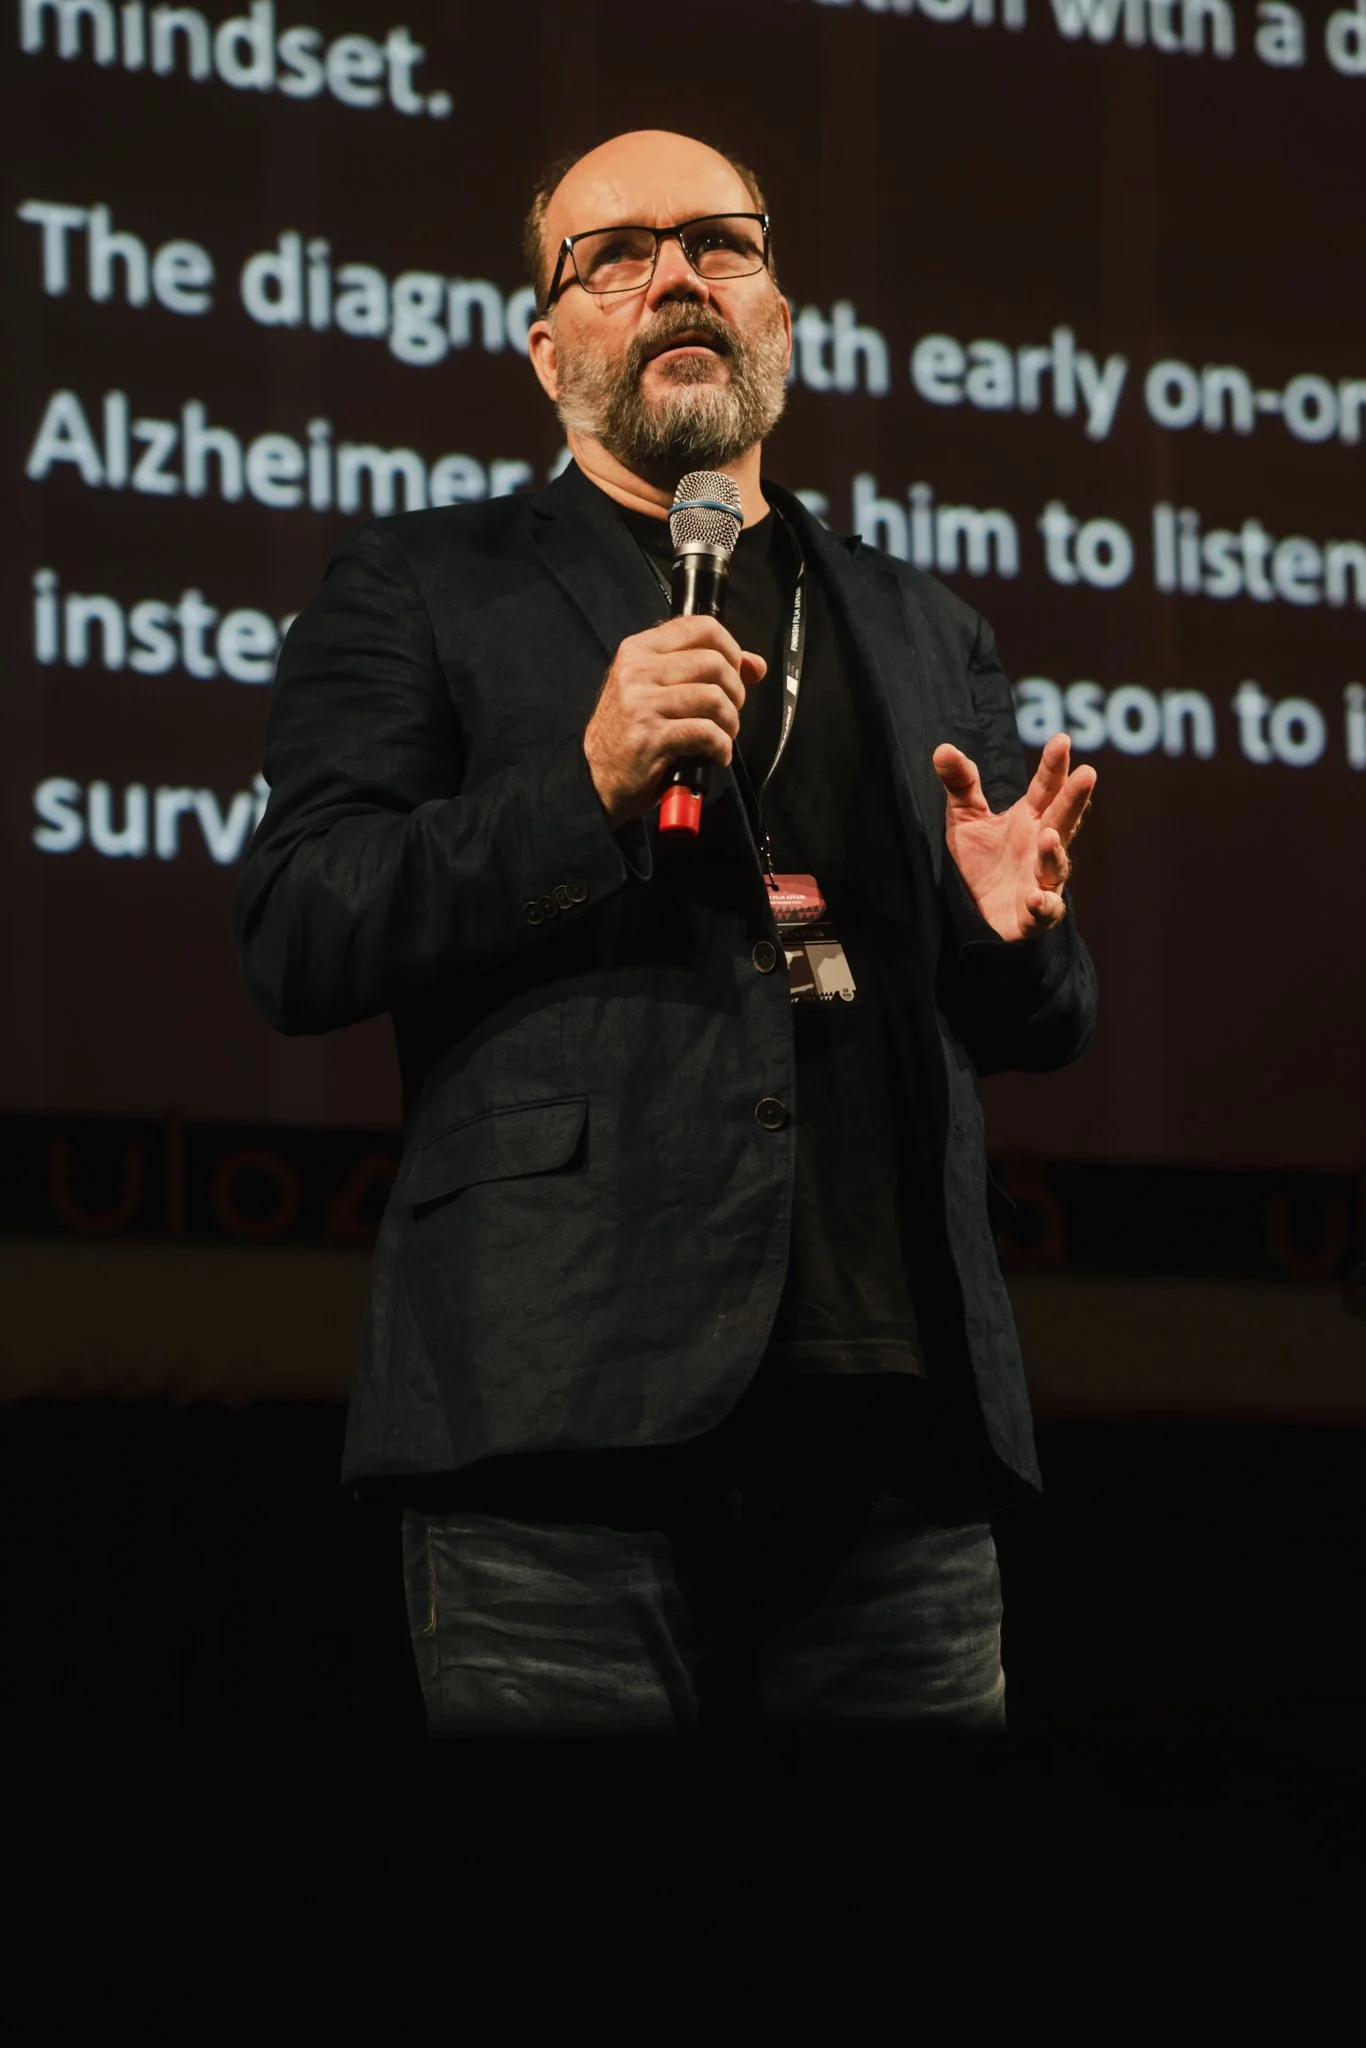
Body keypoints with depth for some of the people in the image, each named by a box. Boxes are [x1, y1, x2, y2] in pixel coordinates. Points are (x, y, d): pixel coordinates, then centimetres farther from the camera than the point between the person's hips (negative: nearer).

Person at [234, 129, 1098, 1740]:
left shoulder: (925, 632, 23)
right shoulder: (418, 590, 11)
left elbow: (1041, 1028, 25)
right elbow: (294, 942, 0)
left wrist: (1016, 931, 0)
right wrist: (584, 789, -13)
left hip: (898, 1429, 4)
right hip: (574, 1421, -4)